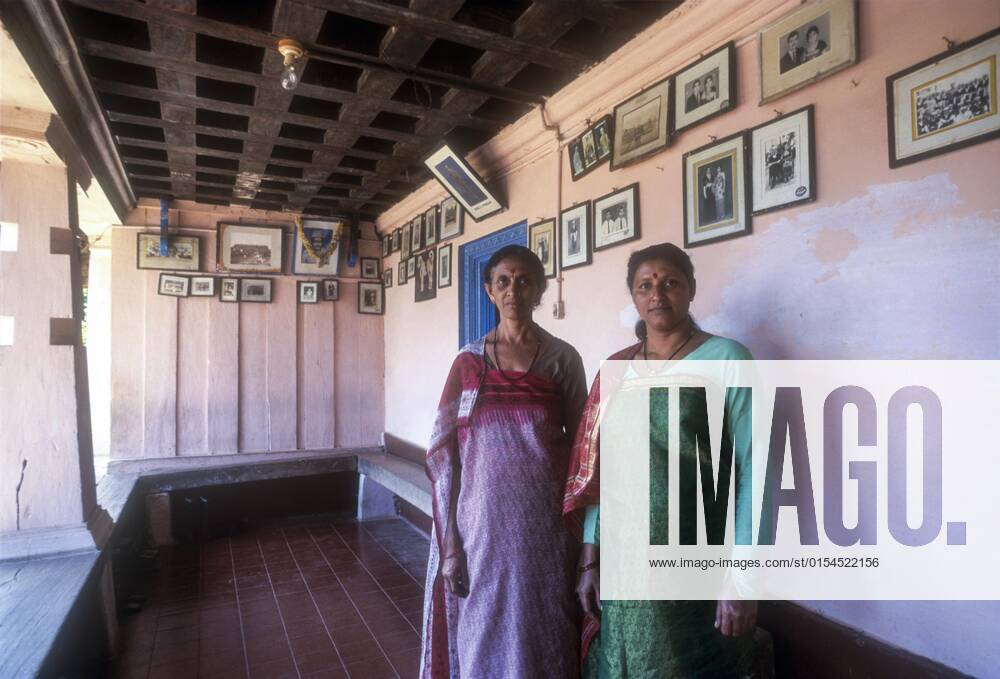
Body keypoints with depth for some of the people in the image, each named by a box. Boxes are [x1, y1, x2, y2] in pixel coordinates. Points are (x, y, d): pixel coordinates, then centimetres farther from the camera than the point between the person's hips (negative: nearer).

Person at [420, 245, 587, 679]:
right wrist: (449, 542, -5)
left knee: (542, 639, 13)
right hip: (482, 524, 1)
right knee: (482, 641, 14)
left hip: (545, 527, 0)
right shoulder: (469, 360, 0)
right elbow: (442, 452, -1)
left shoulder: (563, 358, 0)